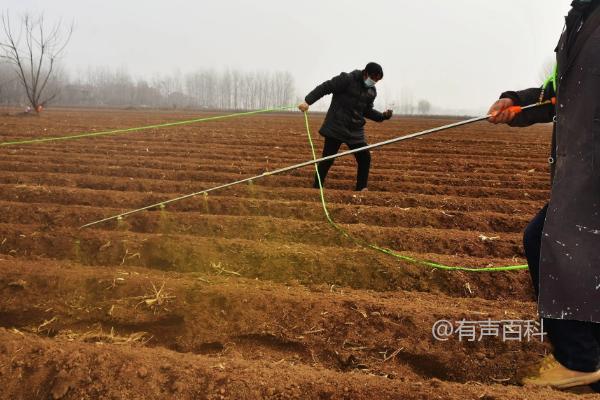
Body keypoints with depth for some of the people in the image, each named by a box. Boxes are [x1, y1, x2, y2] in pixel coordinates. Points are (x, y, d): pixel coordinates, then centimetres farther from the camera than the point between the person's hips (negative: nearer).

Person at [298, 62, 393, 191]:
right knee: (327, 159, -1)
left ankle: (361, 188, 15)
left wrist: (382, 116, 3)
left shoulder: (371, 91, 9)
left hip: (355, 131, 6)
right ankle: (316, 188, 12)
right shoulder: (346, 79, -11)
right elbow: (325, 87, -13)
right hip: (336, 128, -6)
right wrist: (308, 101, -19)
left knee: (365, 158, 1)